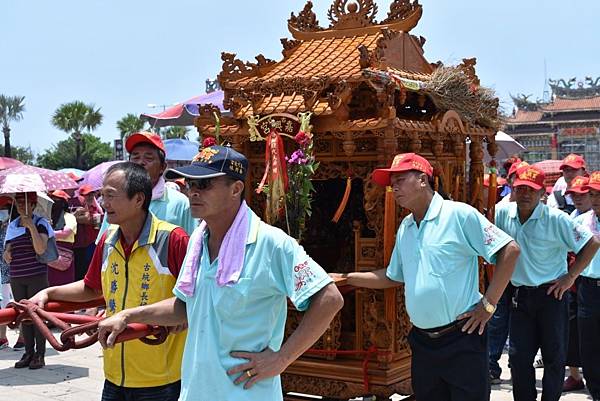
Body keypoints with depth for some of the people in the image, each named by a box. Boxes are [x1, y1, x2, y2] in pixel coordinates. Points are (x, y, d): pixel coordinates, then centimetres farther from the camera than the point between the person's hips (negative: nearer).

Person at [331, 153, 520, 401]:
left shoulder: (459, 214, -11)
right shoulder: (404, 228, 11)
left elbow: (509, 250, -12)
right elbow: (393, 277, 22)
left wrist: (488, 304, -14)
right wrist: (345, 278, 14)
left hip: (461, 339, -7)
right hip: (422, 342, 7)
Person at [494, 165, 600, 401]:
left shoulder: (556, 219, -13)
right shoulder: (503, 214, -3)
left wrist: (570, 277, -9)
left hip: (552, 294, -3)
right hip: (520, 296, 3)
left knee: (554, 357, 6)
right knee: (518, 357, 6)